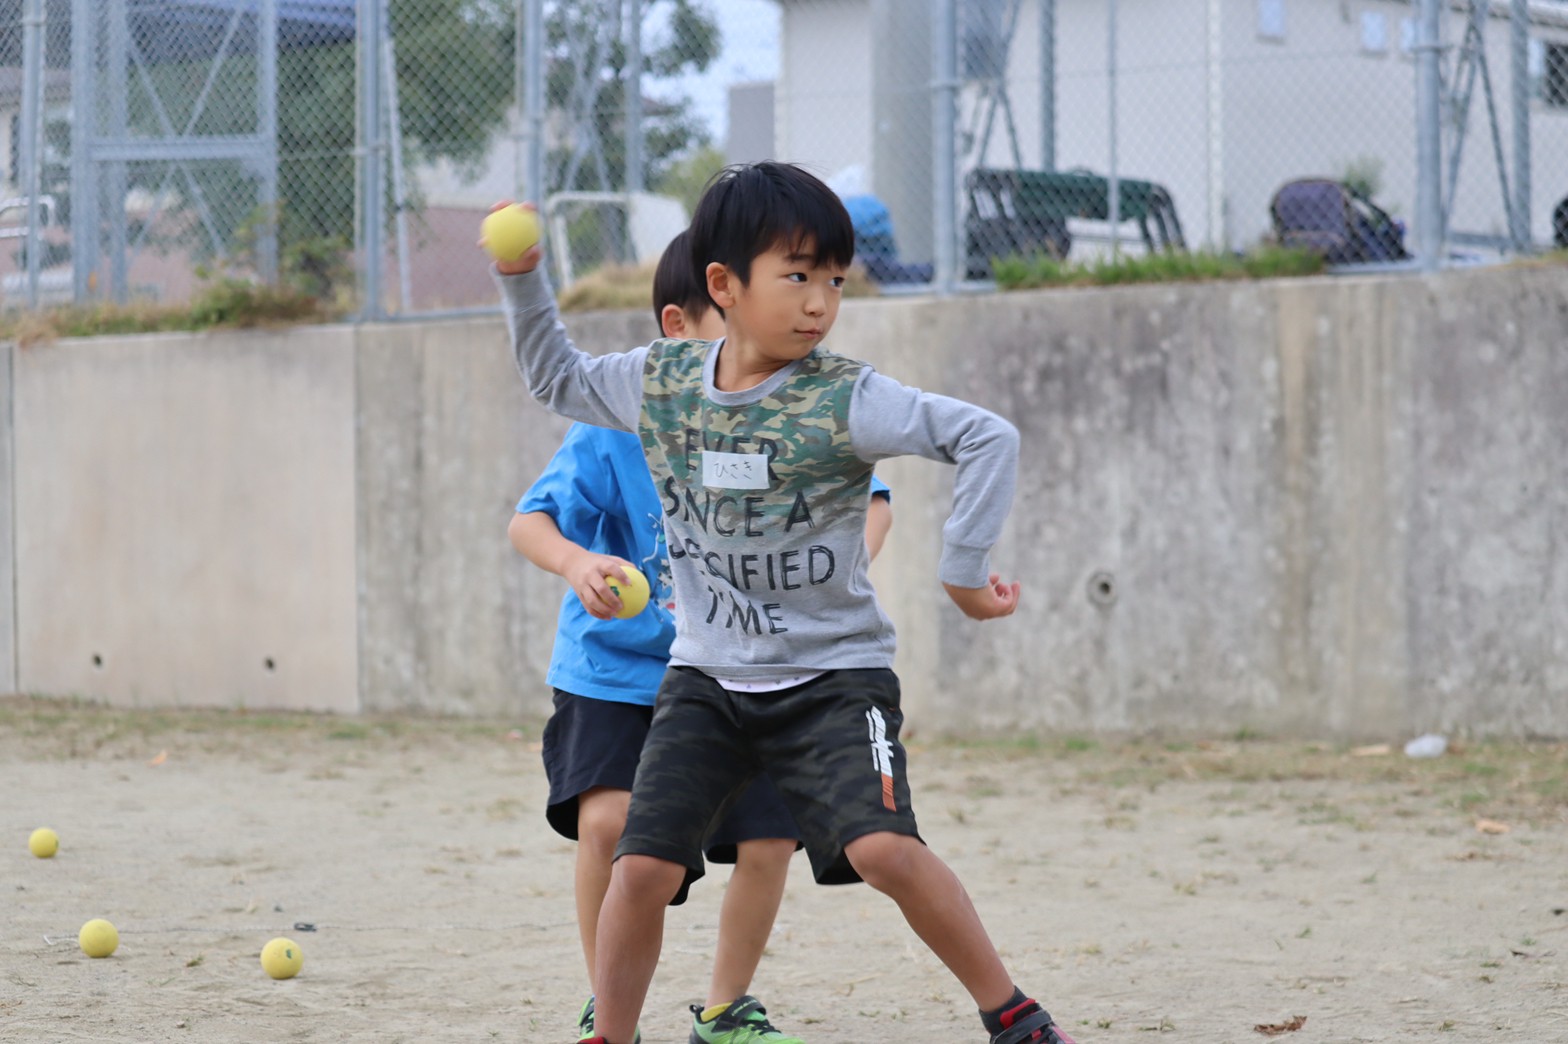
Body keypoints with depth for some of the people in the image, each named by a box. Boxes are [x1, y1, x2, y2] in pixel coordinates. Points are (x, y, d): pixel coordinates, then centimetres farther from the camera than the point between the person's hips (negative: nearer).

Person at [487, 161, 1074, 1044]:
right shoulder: (659, 384, -2)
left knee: (881, 846, -22)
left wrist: (964, 569, -19)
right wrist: (522, 281, 6)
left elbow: (989, 438, -18)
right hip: (707, 677, 4)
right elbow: (555, 377, 18)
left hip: (834, 674, -4)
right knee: (642, 867, -6)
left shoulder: (845, 400, -16)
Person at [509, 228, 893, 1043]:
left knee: (768, 844, -5)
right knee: (608, 819, -22)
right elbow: (530, 520, -19)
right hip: (616, 669, -3)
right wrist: (575, 563, -41)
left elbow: (869, 500, -4)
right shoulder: (620, 422, -16)